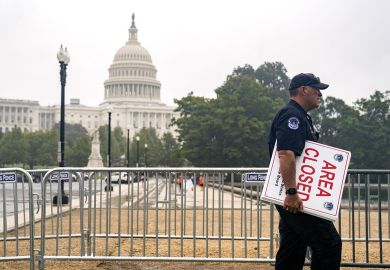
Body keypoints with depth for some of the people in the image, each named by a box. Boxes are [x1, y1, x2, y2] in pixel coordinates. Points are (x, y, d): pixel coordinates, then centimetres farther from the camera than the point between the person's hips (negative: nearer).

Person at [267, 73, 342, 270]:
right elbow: (285, 154, -25)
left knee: (292, 253, 12)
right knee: (329, 244, -11)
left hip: (292, 199, 11)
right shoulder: (291, 115, -12)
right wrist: (291, 193, -30)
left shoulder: (301, 117, 23)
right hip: (296, 197, -11)